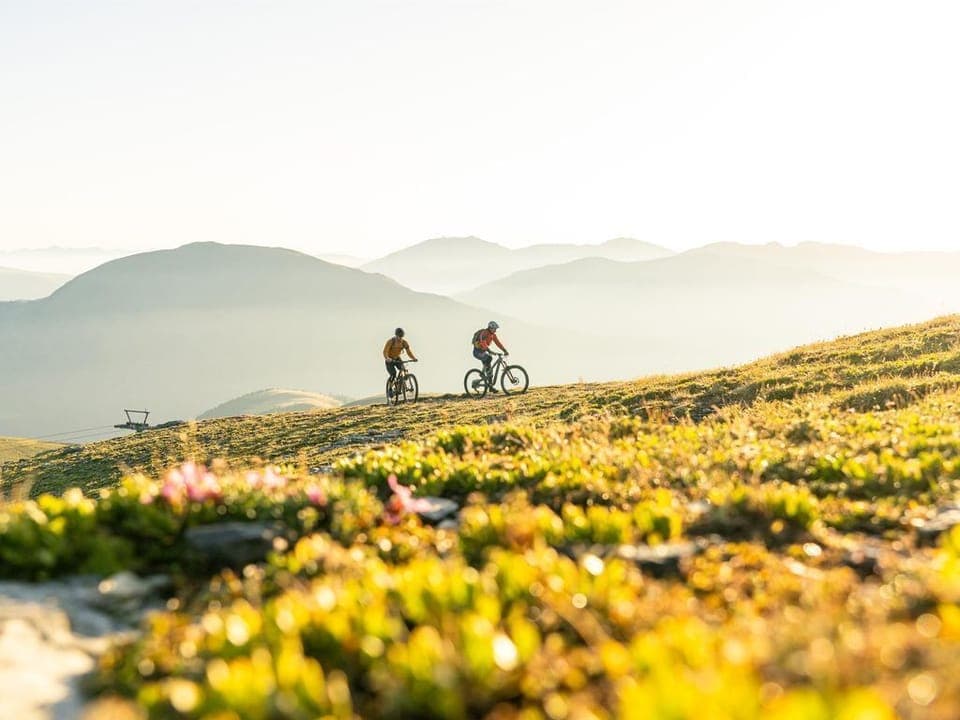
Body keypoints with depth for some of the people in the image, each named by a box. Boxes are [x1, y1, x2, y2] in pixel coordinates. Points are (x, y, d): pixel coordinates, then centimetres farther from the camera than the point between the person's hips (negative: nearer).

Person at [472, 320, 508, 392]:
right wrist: (489, 350, -48)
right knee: (489, 358, -31)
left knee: (488, 367, 2)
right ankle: (483, 373, -16)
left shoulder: (493, 335, 4)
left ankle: (491, 386, 5)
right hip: (477, 351, -8)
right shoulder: (484, 333, -23)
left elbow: (498, 343, 2)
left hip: (483, 352, 8)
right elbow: (483, 343, -37)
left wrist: (505, 350, -9)